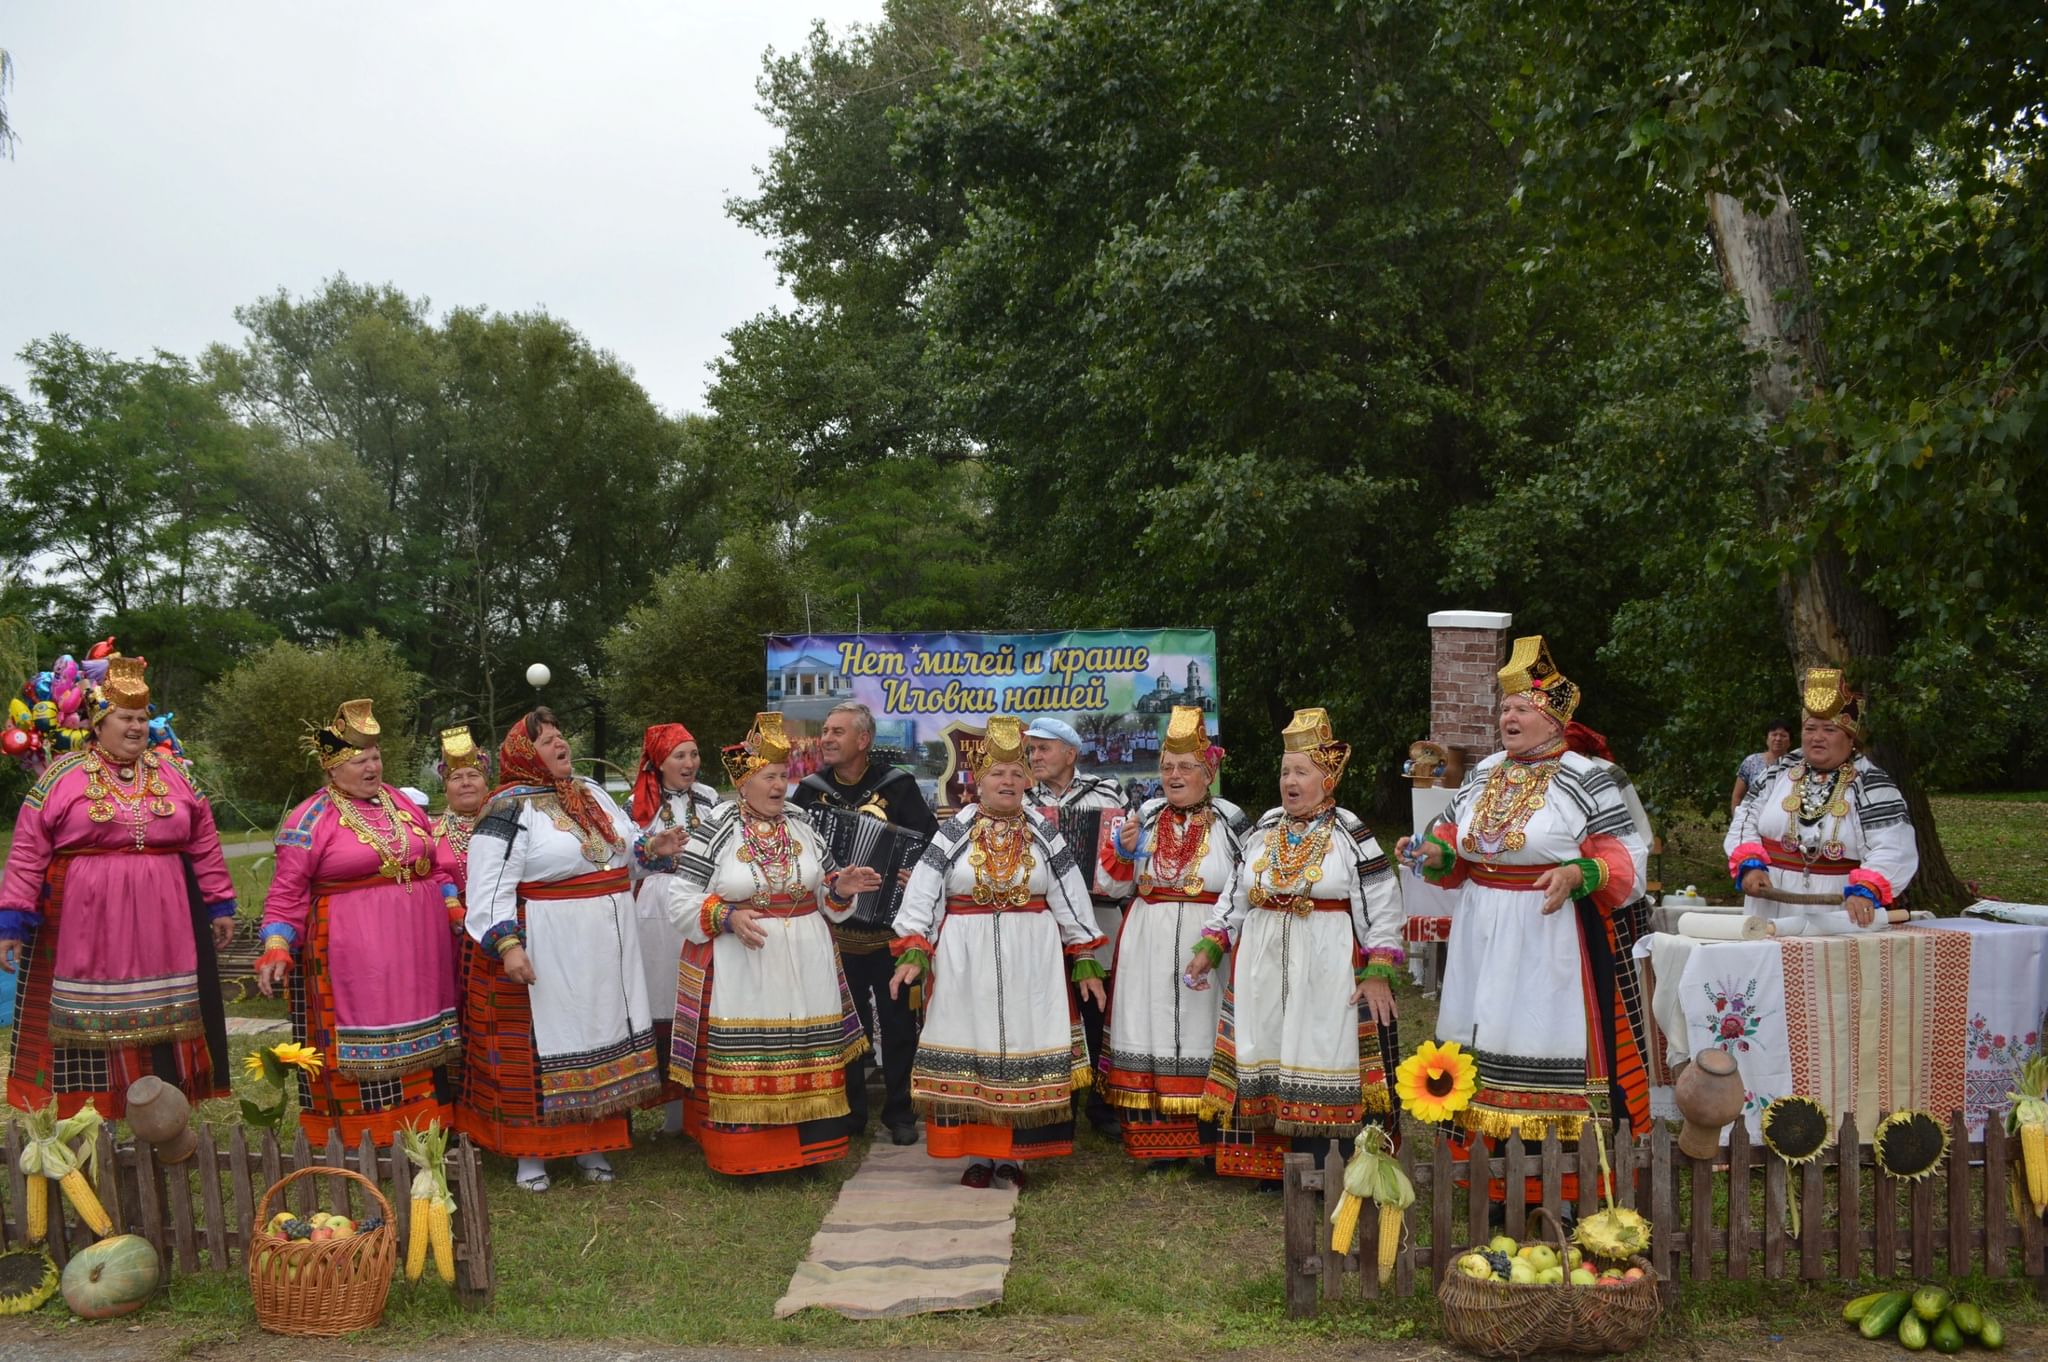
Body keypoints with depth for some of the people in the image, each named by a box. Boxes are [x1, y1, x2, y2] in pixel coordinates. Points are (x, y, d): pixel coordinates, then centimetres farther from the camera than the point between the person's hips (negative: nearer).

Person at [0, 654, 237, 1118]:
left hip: (163, 924, 3)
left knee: (162, 1016, 7)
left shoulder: (174, 774, 8)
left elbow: (204, 845, 11)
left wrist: (220, 905, 10)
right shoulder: (61, 776, -1)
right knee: (88, 1016, 3)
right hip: (85, 925, -3)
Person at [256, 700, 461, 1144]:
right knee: (364, 1050, -3)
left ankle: (424, 1131, 20)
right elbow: (286, 895, -6)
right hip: (352, 953, -5)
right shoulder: (311, 820, -5)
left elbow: (432, 868, 19)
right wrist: (276, 950, -15)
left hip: (419, 949, 6)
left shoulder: (402, 804, 11)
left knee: (420, 1042, 10)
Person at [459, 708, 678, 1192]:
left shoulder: (591, 792, 11)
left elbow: (620, 851, 24)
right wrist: (506, 945, -26)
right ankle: (529, 1151, 14)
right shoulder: (510, 808, -11)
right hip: (546, 953, -7)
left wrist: (650, 848, 4)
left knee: (603, 1042, 12)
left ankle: (591, 1142, 25)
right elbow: (490, 887, -16)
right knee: (543, 1047, 0)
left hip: (605, 950, 7)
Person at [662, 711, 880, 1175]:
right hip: (741, 967, -4)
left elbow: (825, 896, 16)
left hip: (804, 965, 4)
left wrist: (840, 889, -6)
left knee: (807, 1058, 6)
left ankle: (806, 1148, 19)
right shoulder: (715, 831, -5)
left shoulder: (801, 824, 8)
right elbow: (681, 899, -5)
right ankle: (744, 1155, 11)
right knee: (743, 1060, -1)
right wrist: (727, 917, -19)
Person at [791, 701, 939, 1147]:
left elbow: (932, 841, -6)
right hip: (834, 928, 3)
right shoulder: (810, 789, 4)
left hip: (889, 925, -2)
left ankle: (900, 1112, 16)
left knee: (897, 1020, 5)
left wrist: (920, 873, -23)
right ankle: (849, 1111, 22)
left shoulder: (897, 785, -4)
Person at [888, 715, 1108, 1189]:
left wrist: (1085, 962, 1)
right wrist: (912, 954, -14)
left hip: (1031, 959, 1)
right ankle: (977, 1154, 12)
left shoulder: (1044, 833, 5)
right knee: (971, 1047, 2)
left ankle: (1013, 1156, 13)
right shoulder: (954, 833, 2)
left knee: (1023, 1047, 2)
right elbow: (923, 894, -3)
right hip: (965, 959, 0)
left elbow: (1071, 900, 6)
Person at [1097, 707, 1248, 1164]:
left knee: (1202, 1031, -1)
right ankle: (1159, 1139, 12)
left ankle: (1210, 1142, 9)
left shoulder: (1230, 821, 2)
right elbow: (1118, 882, 13)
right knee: (1153, 1026, 3)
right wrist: (1124, 848, -7)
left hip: (1207, 943, -2)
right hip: (1150, 942, 3)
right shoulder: (1146, 817, 9)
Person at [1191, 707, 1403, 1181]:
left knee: (1320, 1056, -3)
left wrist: (1379, 971, -13)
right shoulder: (1263, 831, 10)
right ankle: (1276, 1167, 15)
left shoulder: (1349, 834, -4)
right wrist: (1210, 947, 12)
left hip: (1326, 970, -5)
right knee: (1271, 1056, 6)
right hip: (1263, 966, 5)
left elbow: (1384, 906, -6)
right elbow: (1236, 896, 18)